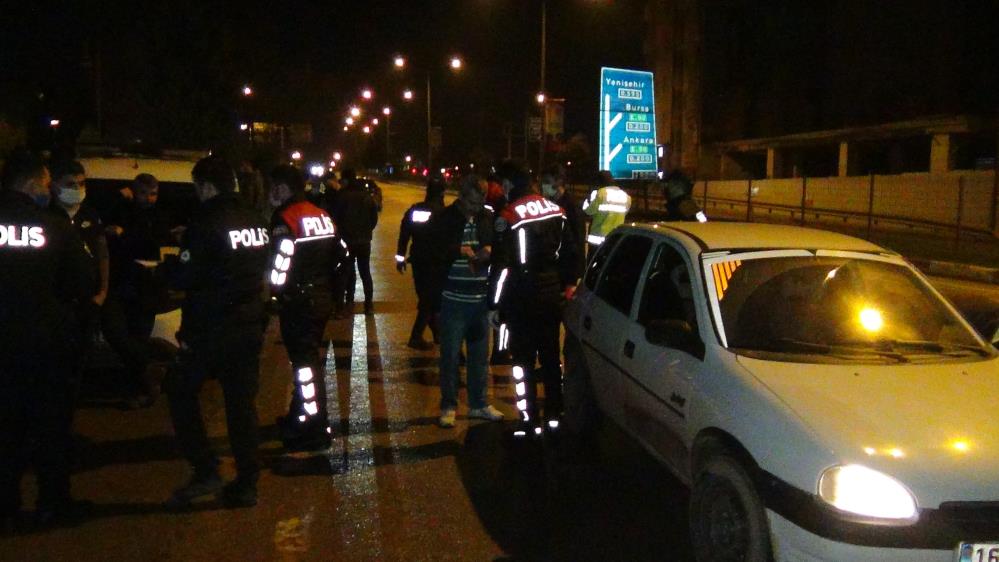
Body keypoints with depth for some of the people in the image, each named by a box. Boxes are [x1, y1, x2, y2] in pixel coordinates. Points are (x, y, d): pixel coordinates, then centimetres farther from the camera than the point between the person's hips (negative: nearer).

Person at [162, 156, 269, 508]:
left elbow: (183, 277, -17)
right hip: (250, 326, 6)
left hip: (212, 330, -6)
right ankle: (246, 483, 15)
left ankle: (205, 471, 5)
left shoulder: (207, 224, -15)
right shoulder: (256, 222, 7)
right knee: (242, 401, 11)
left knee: (180, 390, 11)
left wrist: (165, 267, 5)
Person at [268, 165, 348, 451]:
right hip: (321, 298, 9)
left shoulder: (285, 218, -16)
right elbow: (341, 252, 13)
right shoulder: (321, 215, 10)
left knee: (305, 363, 0)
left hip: (298, 303, -9)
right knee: (306, 358, 20)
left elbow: (282, 262, -23)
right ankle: (300, 416, 35)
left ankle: (316, 430, 8)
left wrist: (276, 291, -7)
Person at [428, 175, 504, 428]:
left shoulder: (488, 218, 6)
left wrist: (491, 251, -8)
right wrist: (458, 250, -21)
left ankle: (478, 403, 27)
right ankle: (448, 406, 17)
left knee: (480, 355, 13)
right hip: (453, 299, -3)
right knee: (450, 355, 3)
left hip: (481, 299, 4)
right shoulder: (444, 219, -4)